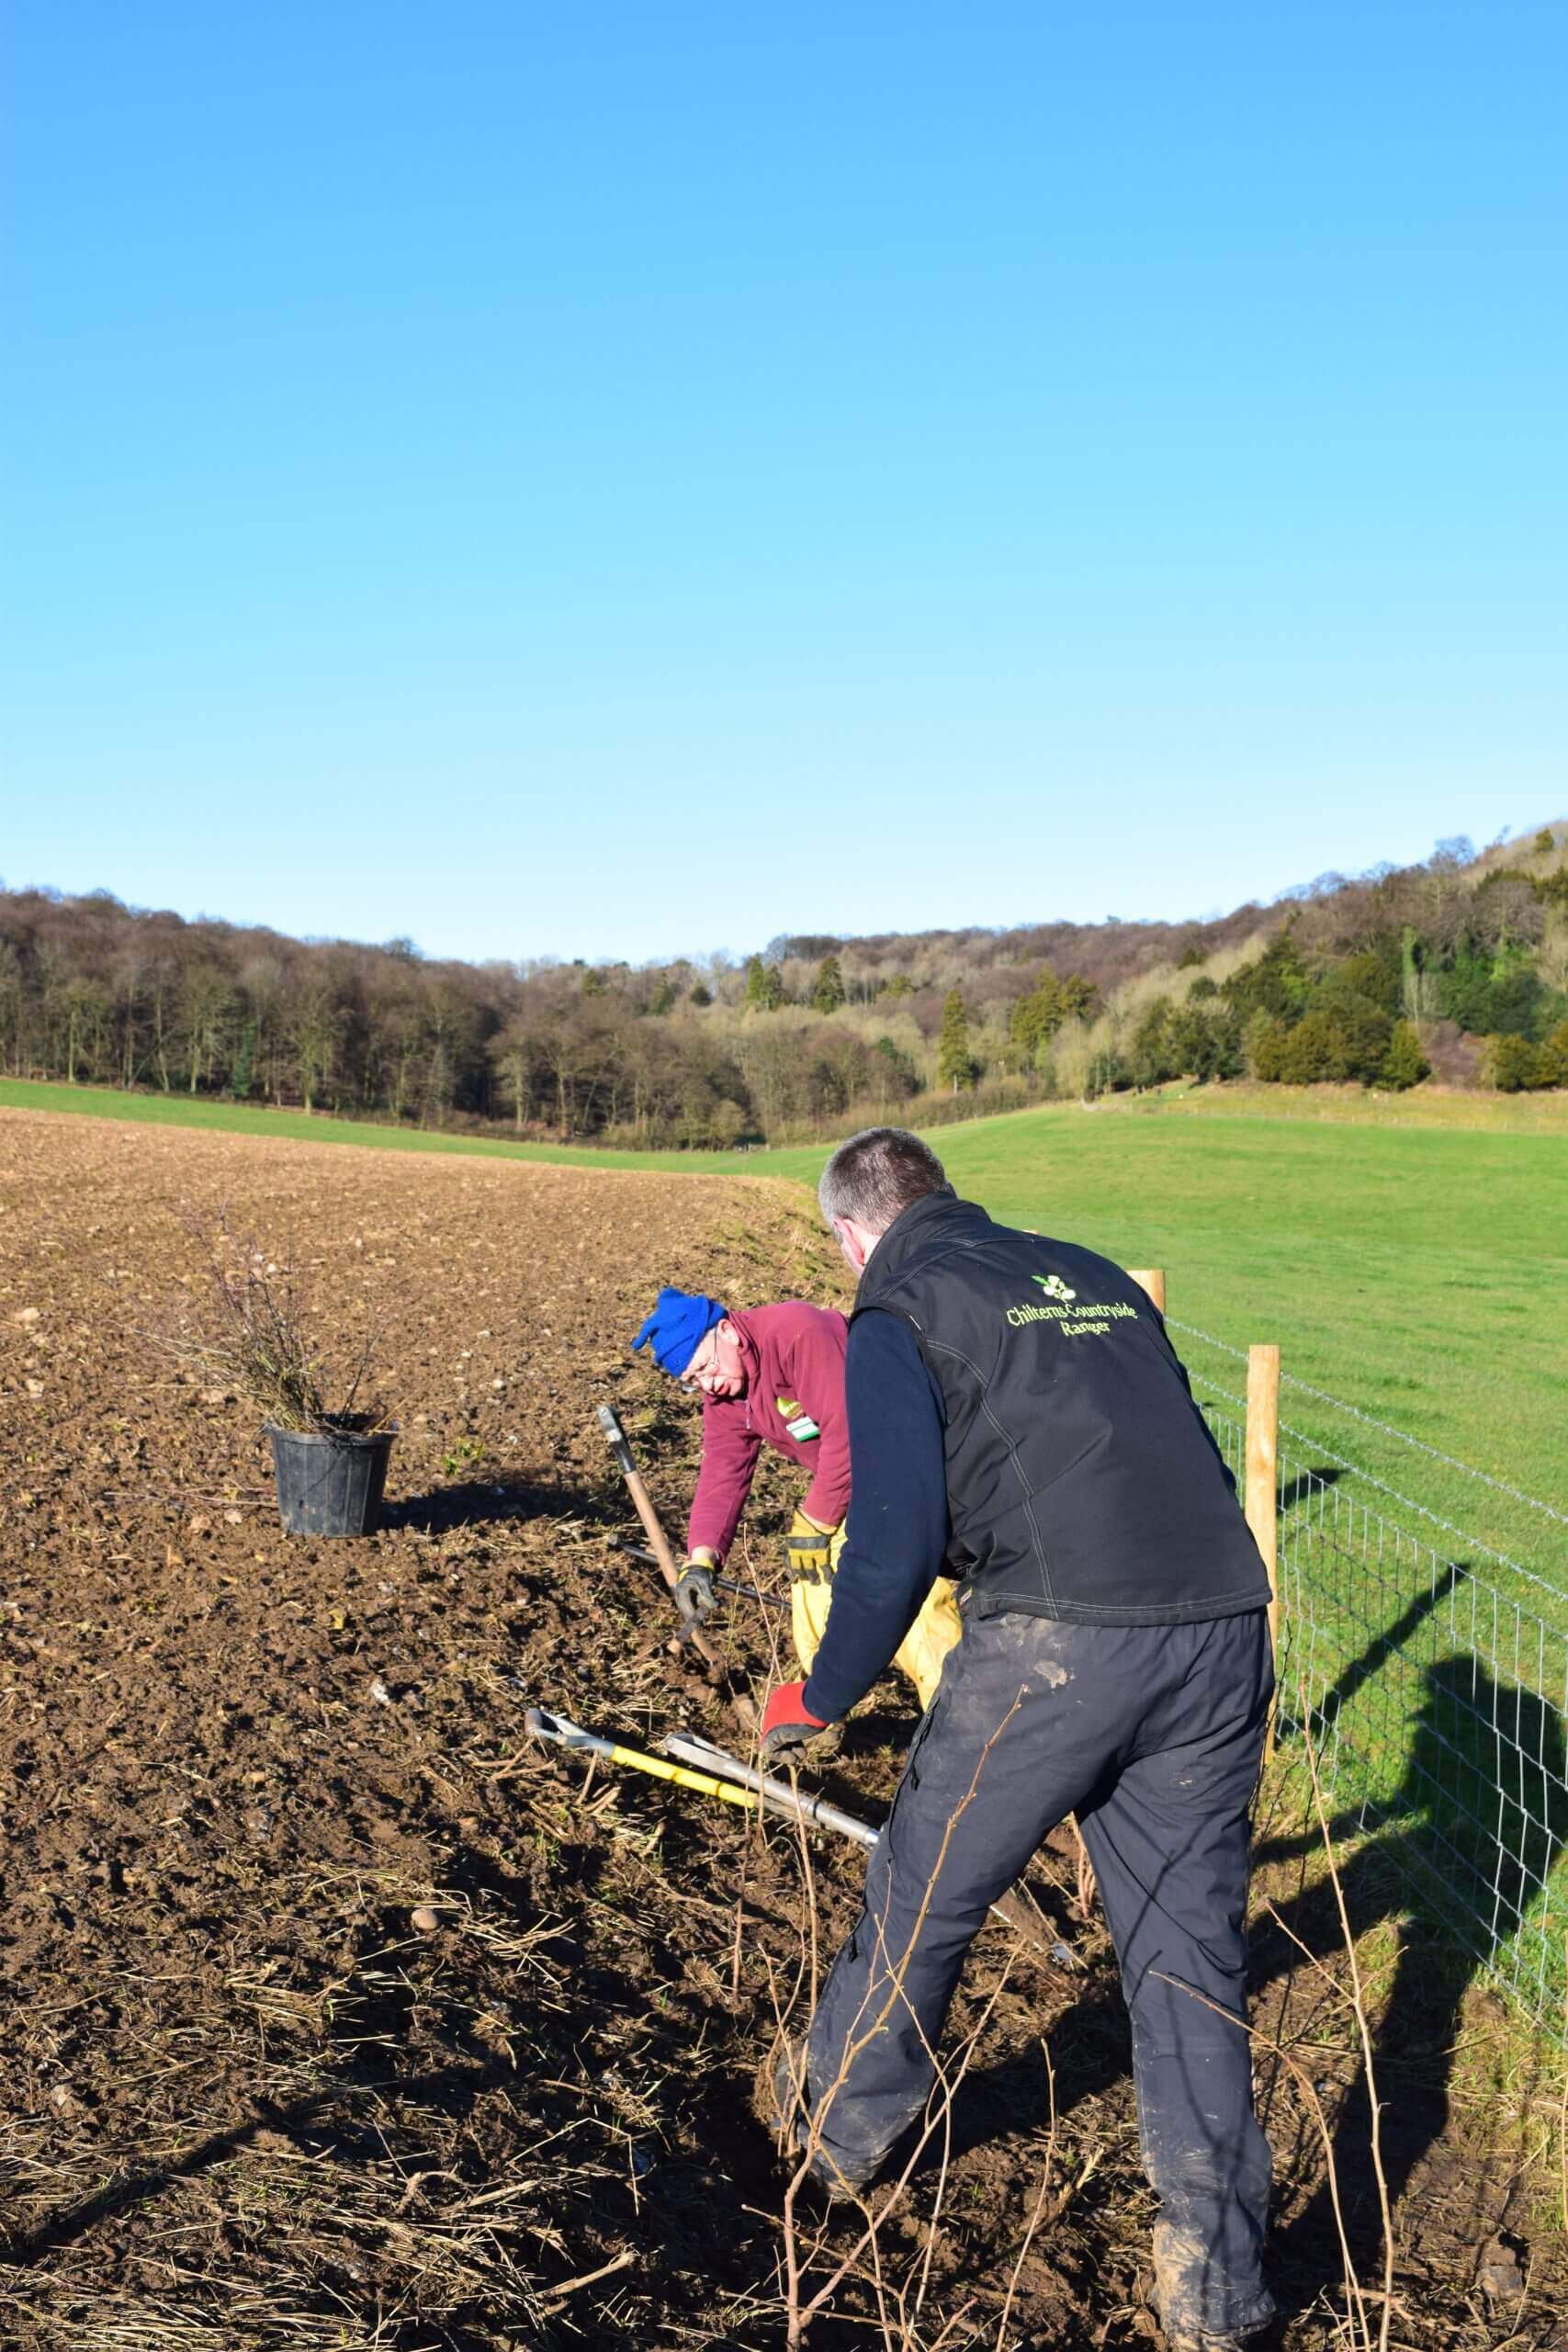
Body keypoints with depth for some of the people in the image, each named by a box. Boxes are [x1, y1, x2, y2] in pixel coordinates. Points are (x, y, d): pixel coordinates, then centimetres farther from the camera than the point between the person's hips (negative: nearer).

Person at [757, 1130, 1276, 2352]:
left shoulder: (898, 1313, 2)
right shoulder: (1095, 1274, 20)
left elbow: (897, 1539, -9)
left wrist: (817, 1700, 4)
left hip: (1054, 1644, -5)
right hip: (1224, 1631, 6)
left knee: (922, 1900, 18)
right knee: (1192, 1948, 17)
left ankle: (839, 2129, 41)